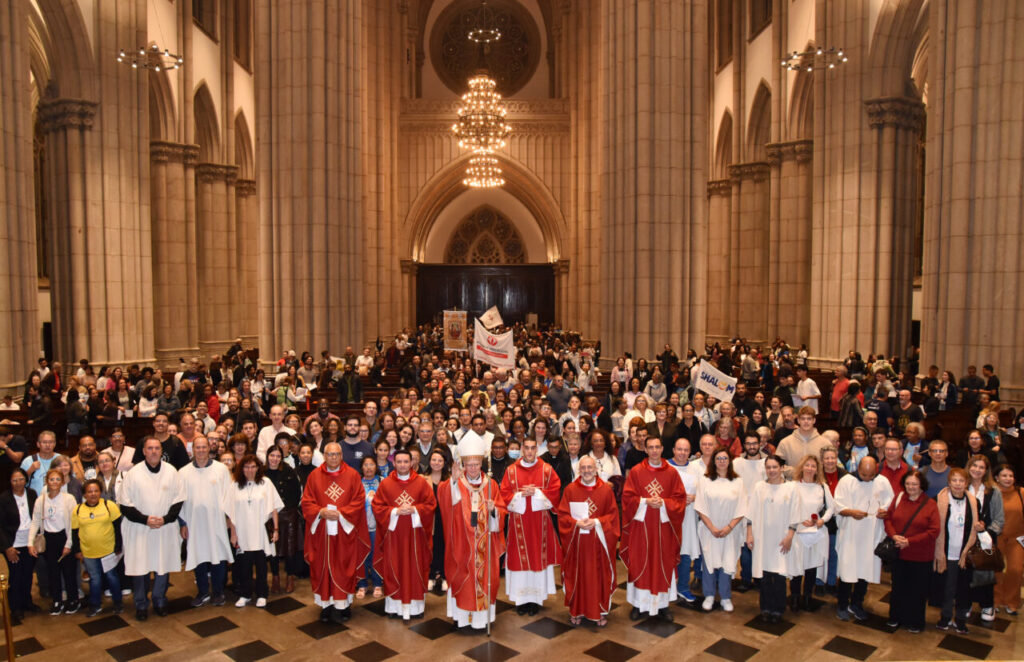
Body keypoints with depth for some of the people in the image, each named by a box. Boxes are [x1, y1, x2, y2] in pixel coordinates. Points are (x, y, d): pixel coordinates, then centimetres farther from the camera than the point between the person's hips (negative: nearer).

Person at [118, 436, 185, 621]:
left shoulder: (171, 472, -1)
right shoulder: (133, 473, -5)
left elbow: (179, 500, 2)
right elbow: (124, 504, -3)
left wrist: (166, 519, -11)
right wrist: (145, 519, -13)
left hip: (166, 528, 1)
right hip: (139, 529, -1)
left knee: (163, 565, 8)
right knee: (140, 567, 3)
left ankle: (160, 601, 28)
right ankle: (141, 604, 22)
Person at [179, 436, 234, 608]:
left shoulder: (221, 469, 0)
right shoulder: (184, 472, 5)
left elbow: (228, 493, 1)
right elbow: (180, 499, 6)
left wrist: (227, 515, -4)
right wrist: (182, 523, 2)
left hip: (216, 522, -1)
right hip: (194, 523, 2)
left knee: (218, 556, 3)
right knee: (198, 556, 8)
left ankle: (218, 592, 18)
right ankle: (203, 592, 24)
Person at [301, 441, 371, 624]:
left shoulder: (352, 475, 0)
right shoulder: (314, 476, 4)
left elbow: (359, 500, -4)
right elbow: (306, 502, 3)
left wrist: (340, 513, -14)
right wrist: (321, 512, -14)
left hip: (345, 531, -1)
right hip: (321, 531, 2)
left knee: (344, 568, 2)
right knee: (323, 568, 5)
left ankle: (342, 606, 11)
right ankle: (326, 606, 15)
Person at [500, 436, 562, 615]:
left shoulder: (547, 469, 3)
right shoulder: (511, 470, 4)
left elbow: (555, 491, -2)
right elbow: (505, 493, 1)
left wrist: (536, 492, -14)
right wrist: (521, 495, -15)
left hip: (540, 520, 0)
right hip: (518, 520, 0)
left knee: (539, 556, 2)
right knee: (520, 558, 1)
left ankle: (536, 598, 11)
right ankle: (522, 599, 10)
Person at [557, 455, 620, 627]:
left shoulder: (606, 489, -1)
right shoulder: (570, 489, -1)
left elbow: (613, 515, 0)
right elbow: (562, 515, 0)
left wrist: (597, 522, -16)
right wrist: (577, 523, -17)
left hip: (599, 542, 0)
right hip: (576, 541, 0)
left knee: (600, 575, 6)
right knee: (577, 575, 7)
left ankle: (601, 611, 22)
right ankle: (576, 611, 21)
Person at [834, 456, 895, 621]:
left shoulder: (883, 482, 2)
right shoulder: (846, 481, -5)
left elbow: (890, 504, 10)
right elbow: (838, 505, -5)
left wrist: (885, 511, -13)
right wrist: (851, 512, -24)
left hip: (872, 534, 3)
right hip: (849, 533, -2)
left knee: (866, 569, 10)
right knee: (847, 569, 0)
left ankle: (856, 604, 27)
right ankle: (842, 606, 15)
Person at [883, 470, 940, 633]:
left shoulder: (930, 505, -11)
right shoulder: (898, 498, 0)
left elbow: (934, 531, -13)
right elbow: (888, 518, 4)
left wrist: (909, 541, -18)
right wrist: (893, 535, -14)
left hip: (920, 556, -3)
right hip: (898, 552, 3)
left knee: (917, 590, 9)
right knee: (898, 586, 17)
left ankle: (915, 622, 26)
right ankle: (896, 618, 32)